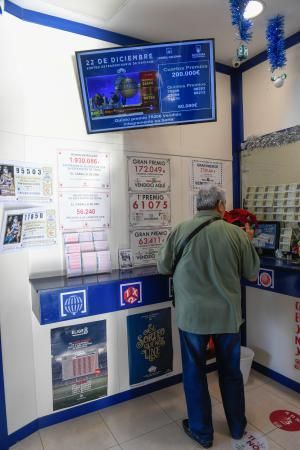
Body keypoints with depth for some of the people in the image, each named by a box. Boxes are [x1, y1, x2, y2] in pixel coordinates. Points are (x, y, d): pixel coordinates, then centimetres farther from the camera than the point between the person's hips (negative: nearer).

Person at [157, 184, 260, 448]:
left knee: (195, 373, 17)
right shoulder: (237, 233, -11)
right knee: (231, 371, 22)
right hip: (228, 314, 2)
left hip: (192, 315, -1)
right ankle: (237, 426, 43)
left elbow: (163, 268, 0)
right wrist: (248, 241, 15)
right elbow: (252, 273, 2)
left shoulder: (180, 231, -11)